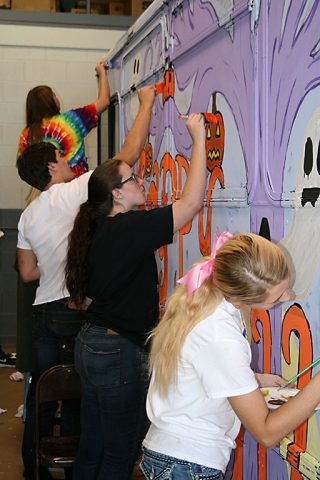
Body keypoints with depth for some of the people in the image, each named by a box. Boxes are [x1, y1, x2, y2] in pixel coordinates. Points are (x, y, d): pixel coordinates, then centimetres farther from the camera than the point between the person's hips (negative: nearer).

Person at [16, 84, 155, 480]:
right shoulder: (74, 192, -8)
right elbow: (128, 154, -9)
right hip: (79, 310, -6)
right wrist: (146, 102, 1)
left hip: (44, 311, 6)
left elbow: (27, 272, 15)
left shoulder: (28, 215, 10)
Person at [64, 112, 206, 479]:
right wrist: (198, 139, -15)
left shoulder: (97, 231, 8)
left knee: (92, 449, 18)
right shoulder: (130, 228, -19)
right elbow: (191, 202, -22)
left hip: (90, 346, 9)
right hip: (120, 353, -9)